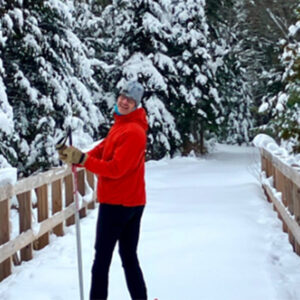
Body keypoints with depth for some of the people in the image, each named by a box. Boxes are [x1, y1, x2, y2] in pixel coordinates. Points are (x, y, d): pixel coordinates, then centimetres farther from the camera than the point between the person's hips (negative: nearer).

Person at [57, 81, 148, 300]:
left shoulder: (133, 132, -17)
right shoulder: (120, 125, 15)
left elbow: (115, 169, -23)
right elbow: (101, 151, 9)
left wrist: (81, 159, -25)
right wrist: (76, 157, -9)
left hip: (116, 203, -9)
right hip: (133, 202, 9)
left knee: (102, 257, 0)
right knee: (129, 257, 11)